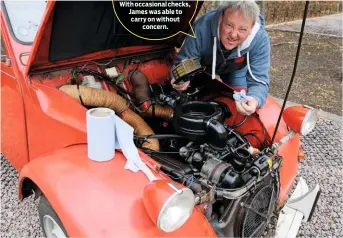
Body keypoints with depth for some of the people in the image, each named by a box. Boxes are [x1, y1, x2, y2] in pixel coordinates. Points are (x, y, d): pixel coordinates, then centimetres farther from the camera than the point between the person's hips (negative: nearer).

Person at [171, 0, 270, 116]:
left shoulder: (260, 39, -39)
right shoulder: (202, 28, -45)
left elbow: (259, 81, -38)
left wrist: (254, 100, -63)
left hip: (236, 68, 1)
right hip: (202, 64, 0)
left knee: (238, 100, 2)